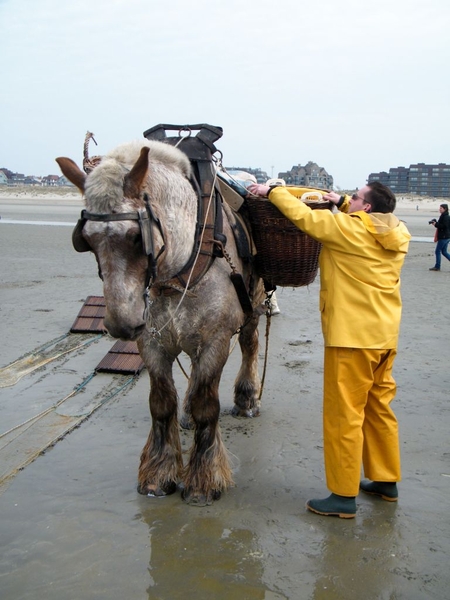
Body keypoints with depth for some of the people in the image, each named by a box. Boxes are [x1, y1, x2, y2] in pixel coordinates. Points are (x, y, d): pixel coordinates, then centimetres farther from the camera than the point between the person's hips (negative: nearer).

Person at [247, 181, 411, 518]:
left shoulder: (348, 228, -12)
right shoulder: (397, 236, 8)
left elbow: (303, 215, -7)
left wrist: (271, 191, 7)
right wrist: (342, 204, 21)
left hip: (353, 337, -8)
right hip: (386, 335, 8)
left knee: (344, 414, -2)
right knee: (379, 408, 18)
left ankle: (344, 496, 4)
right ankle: (387, 481, 28)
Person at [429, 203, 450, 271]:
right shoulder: (443, 216, 14)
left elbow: (444, 226, -24)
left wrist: (436, 224, -19)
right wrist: (435, 223, 7)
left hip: (443, 237, -10)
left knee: (437, 251, -2)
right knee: (444, 252, 13)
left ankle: (437, 267, 4)